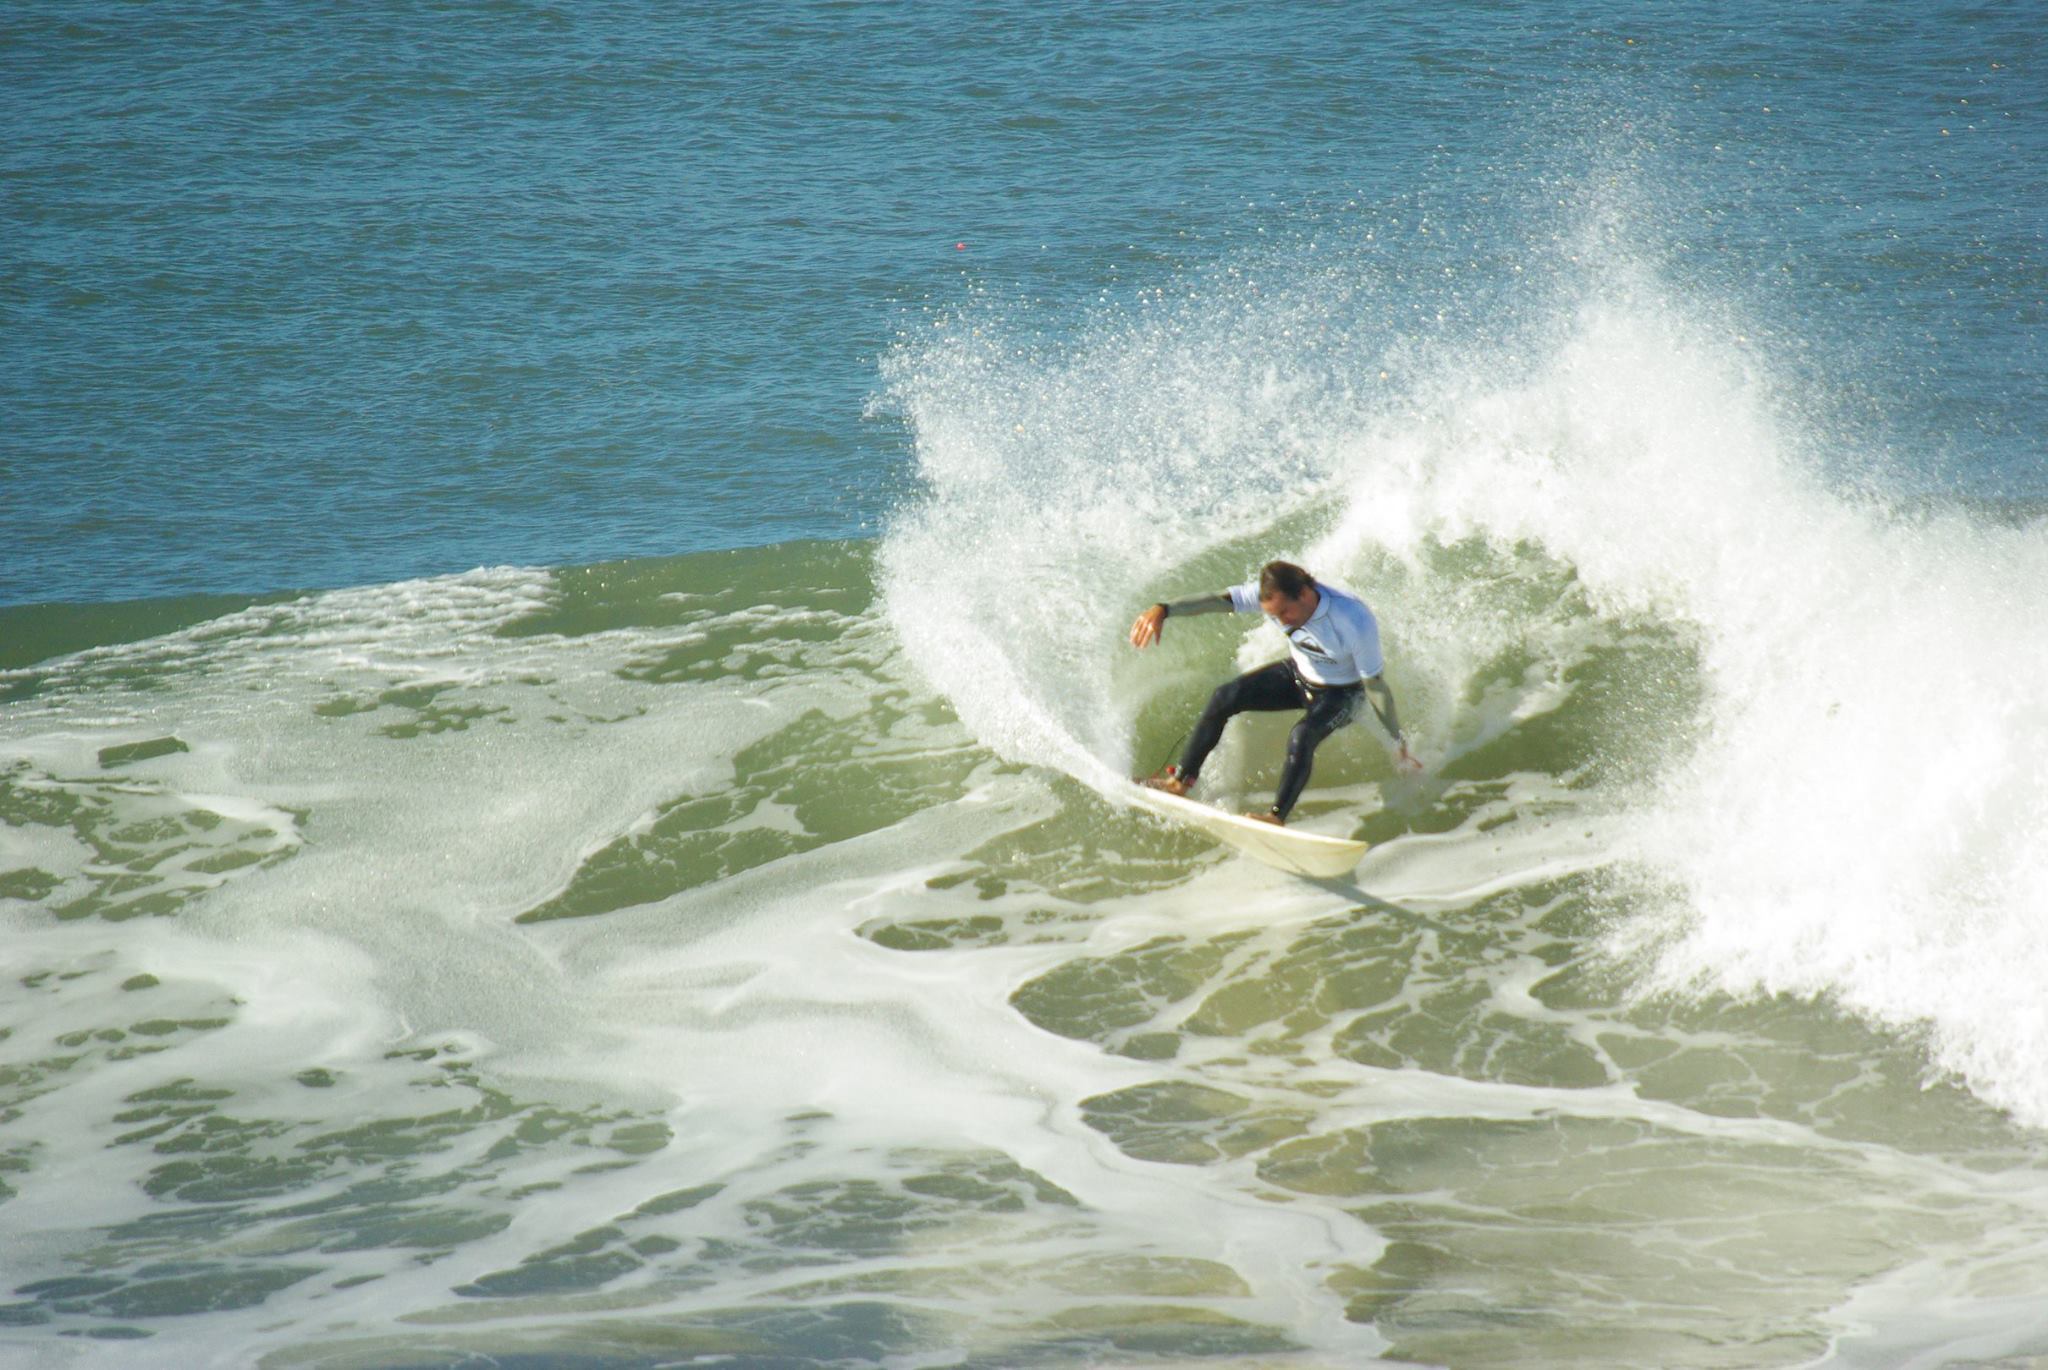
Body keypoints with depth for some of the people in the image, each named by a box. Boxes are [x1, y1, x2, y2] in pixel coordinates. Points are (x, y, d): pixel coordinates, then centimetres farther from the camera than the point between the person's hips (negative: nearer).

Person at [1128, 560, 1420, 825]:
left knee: (1302, 737, -33)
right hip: (1297, 674, 5)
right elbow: (1218, 601, -30)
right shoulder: (1275, 594, -25)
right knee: (1226, 697, -10)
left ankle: (1277, 816, -25)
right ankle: (1182, 779, -1)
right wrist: (1163, 611, -45)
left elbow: (1375, 686, -27)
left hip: (1339, 695, -5)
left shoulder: (1355, 622, -37)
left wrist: (1398, 742, -20)